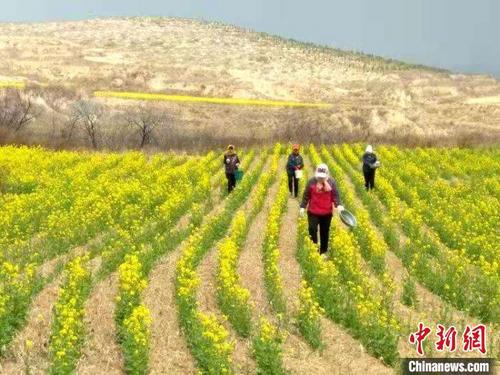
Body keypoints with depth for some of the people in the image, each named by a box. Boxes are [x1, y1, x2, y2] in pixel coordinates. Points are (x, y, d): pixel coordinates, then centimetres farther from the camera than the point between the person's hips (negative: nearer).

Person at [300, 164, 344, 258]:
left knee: (325, 232, 12)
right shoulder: (312, 182, -6)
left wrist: (338, 205, -22)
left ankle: (323, 252, 25)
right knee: (312, 229, -11)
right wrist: (302, 207, -5)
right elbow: (306, 195, -1)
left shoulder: (331, 182, -5)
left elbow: (335, 195, -5)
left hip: (327, 213, 1)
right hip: (313, 212, -1)